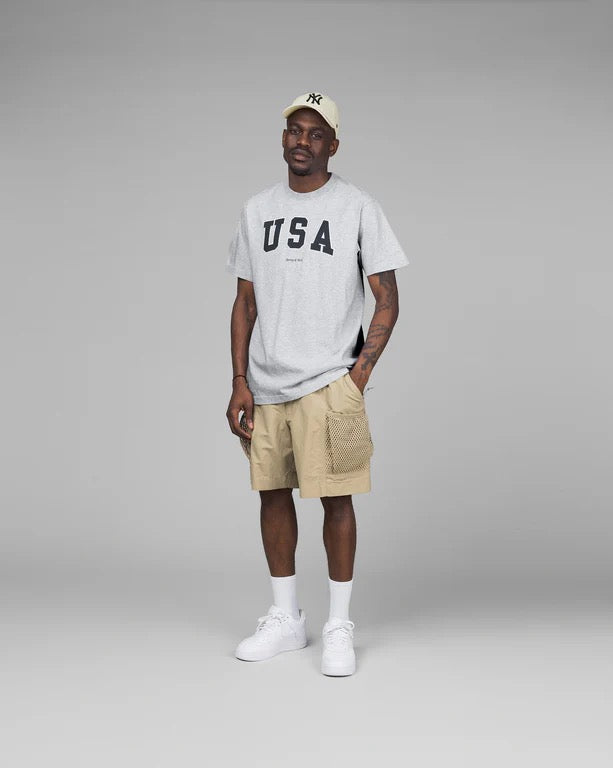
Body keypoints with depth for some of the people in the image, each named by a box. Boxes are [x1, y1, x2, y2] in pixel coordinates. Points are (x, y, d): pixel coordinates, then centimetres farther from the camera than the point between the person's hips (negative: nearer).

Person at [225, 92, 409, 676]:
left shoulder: (358, 208, 1)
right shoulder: (256, 210, 12)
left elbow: (387, 301, -1)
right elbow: (245, 303, 13)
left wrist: (360, 372, -11)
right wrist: (239, 383, 5)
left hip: (327, 381, -4)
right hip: (265, 384, 4)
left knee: (335, 496, -3)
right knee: (272, 493, 9)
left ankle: (339, 627, 9)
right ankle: (285, 619, 23)